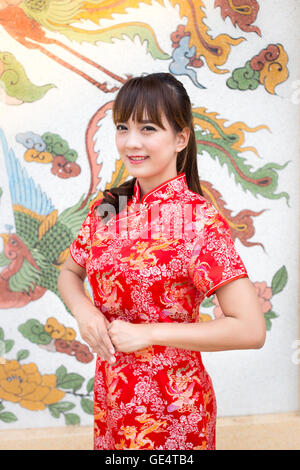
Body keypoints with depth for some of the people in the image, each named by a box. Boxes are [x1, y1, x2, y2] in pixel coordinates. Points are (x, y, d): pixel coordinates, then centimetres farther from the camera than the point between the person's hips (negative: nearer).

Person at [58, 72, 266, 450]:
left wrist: (147, 333, -21)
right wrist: (83, 310, -11)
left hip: (171, 407, -5)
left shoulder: (199, 219, -19)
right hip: (110, 396, 5)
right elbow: (70, 272, 12)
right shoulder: (108, 207, -3)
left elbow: (251, 330, -22)